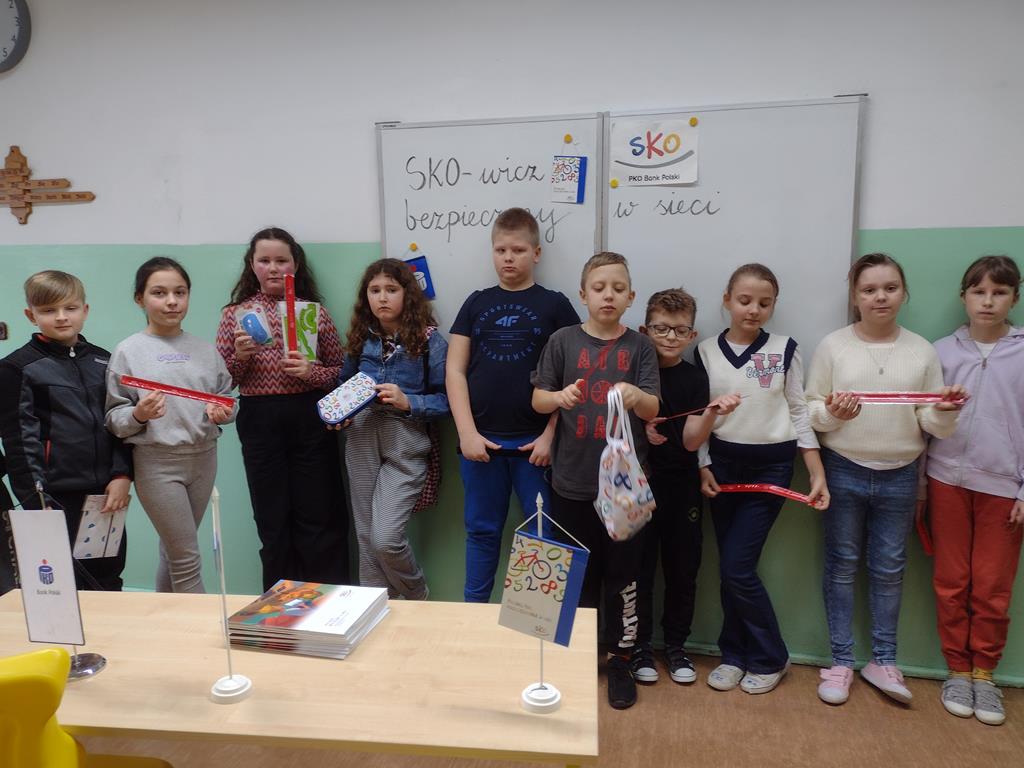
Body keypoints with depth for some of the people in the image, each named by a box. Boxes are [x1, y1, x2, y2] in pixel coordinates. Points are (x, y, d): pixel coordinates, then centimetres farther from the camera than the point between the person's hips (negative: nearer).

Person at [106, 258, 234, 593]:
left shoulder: (205, 349, 7)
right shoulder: (128, 351, -3)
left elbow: (227, 398, 12)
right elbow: (114, 419, -3)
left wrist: (222, 413, -10)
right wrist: (138, 414, -23)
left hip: (203, 457, 4)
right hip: (157, 462, -4)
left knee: (173, 550, 17)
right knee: (188, 559, -2)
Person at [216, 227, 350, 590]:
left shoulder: (315, 311, 6)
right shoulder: (235, 314, 7)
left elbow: (341, 371, 7)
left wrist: (311, 372, -12)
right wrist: (240, 357, -11)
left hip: (311, 418, -1)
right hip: (259, 421, 1)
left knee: (320, 517, 4)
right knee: (272, 520, 10)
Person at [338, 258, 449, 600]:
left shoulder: (428, 339, -3)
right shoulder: (360, 339, 10)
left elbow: (445, 398, -4)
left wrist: (408, 402, -18)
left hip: (405, 443, -4)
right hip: (361, 440, 5)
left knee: (386, 539, -10)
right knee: (366, 536, 10)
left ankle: (418, 599, 20)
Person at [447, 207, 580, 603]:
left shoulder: (555, 305, 3)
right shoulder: (476, 303, 9)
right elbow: (455, 369, 5)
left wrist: (550, 435, -8)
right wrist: (467, 432, -5)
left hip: (534, 442, -2)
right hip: (481, 440, 2)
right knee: (482, 531, 13)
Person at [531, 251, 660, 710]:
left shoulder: (639, 347, 0)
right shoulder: (563, 341, 0)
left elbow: (653, 410, -7)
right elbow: (537, 400, 1)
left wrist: (636, 395, -29)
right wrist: (559, 396, -21)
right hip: (572, 481, 1)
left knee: (622, 575, 9)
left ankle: (621, 662, 25)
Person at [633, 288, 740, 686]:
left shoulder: (695, 378, 0)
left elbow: (691, 441, -7)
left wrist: (712, 413, -25)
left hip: (682, 487, 2)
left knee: (683, 568, 11)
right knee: (640, 567, 7)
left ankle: (676, 644, 29)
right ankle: (640, 645, 23)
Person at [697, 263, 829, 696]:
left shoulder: (784, 350, -2)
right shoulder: (706, 351, 1)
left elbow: (799, 414, 2)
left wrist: (818, 474, -2)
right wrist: (702, 467, -2)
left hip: (770, 467, -2)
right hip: (722, 466, 2)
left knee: (738, 568, -6)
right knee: (729, 569, 7)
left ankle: (769, 659, 16)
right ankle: (735, 654, 26)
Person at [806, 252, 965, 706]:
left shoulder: (922, 351, 3)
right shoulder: (832, 345, -3)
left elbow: (934, 425, 5)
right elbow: (809, 411, -2)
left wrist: (946, 411, -17)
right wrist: (831, 413, -23)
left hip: (899, 477, 2)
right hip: (843, 472, -1)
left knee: (889, 568, 12)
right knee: (842, 565, 9)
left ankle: (883, 660, 28)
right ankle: (841, 661, 21)